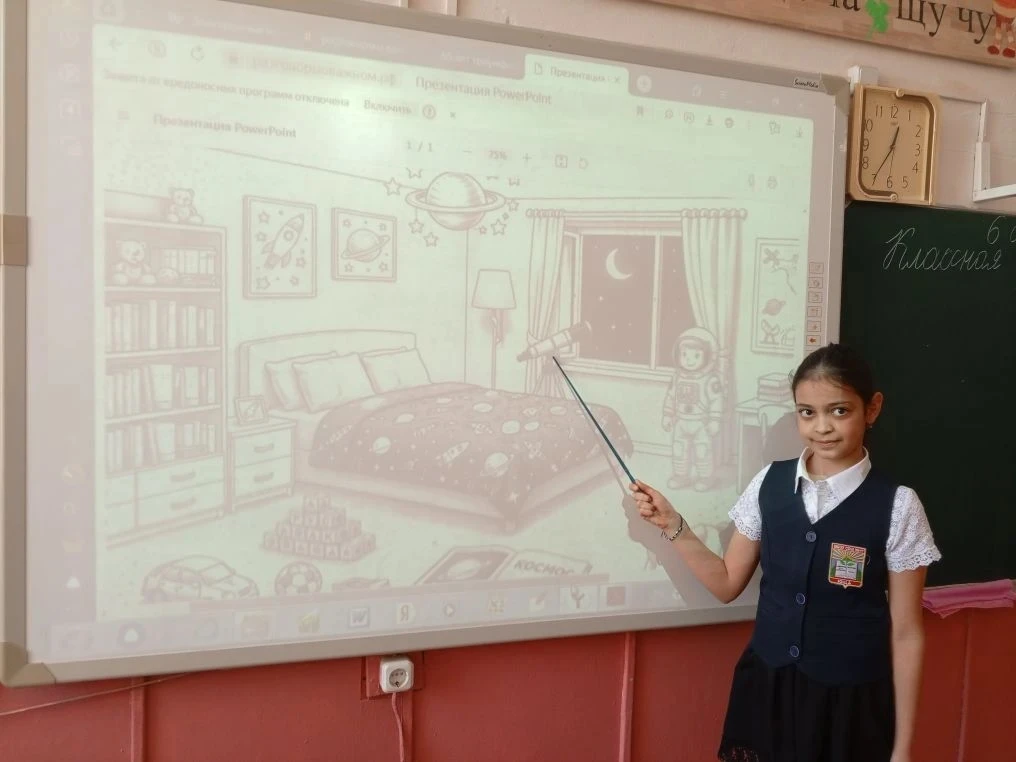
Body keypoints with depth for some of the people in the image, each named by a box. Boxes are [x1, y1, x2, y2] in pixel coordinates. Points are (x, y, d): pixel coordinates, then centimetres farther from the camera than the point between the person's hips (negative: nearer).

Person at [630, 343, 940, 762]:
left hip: (850, 701, -2)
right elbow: (727, 584, 5)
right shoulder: (770, 483, -4)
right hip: (767, 690, 3)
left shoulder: (896, 506, -11)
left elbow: (905, 634, -6)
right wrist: (673, 525, -6)